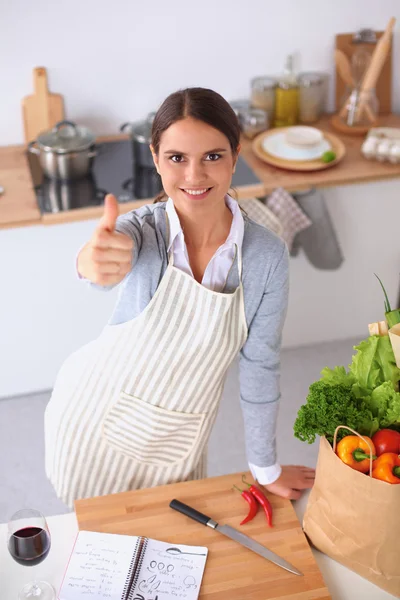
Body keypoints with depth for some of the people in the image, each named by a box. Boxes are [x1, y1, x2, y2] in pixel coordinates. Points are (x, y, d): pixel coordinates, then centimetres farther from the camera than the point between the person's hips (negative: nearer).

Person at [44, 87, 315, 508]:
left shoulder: (267, 256, -16)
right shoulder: (141, 230, -21)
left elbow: (260, 366, -7)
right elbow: (109, 260, -46)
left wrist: (265, 468, 2)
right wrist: (94, 261, -71)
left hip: (178, 442, 1)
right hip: (96, 417, -1)